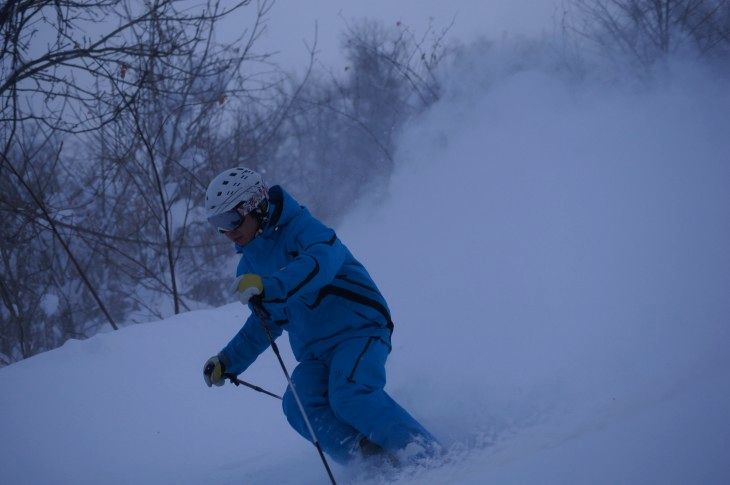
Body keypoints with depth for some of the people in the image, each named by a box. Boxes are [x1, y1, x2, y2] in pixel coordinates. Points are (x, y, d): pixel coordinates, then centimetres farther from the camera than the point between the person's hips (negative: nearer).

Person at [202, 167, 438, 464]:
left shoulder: (299, 227, -9)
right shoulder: (249, 268, 16)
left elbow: (322, 261, -32)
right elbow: (267, 323, 30)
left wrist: (268, 286, -43)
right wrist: (229, 362, 22)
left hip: (360, 329, -7)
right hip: (315, 354, 7)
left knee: (349, 397, -32)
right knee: (300, 407, -23)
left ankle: (428, 458, -25)